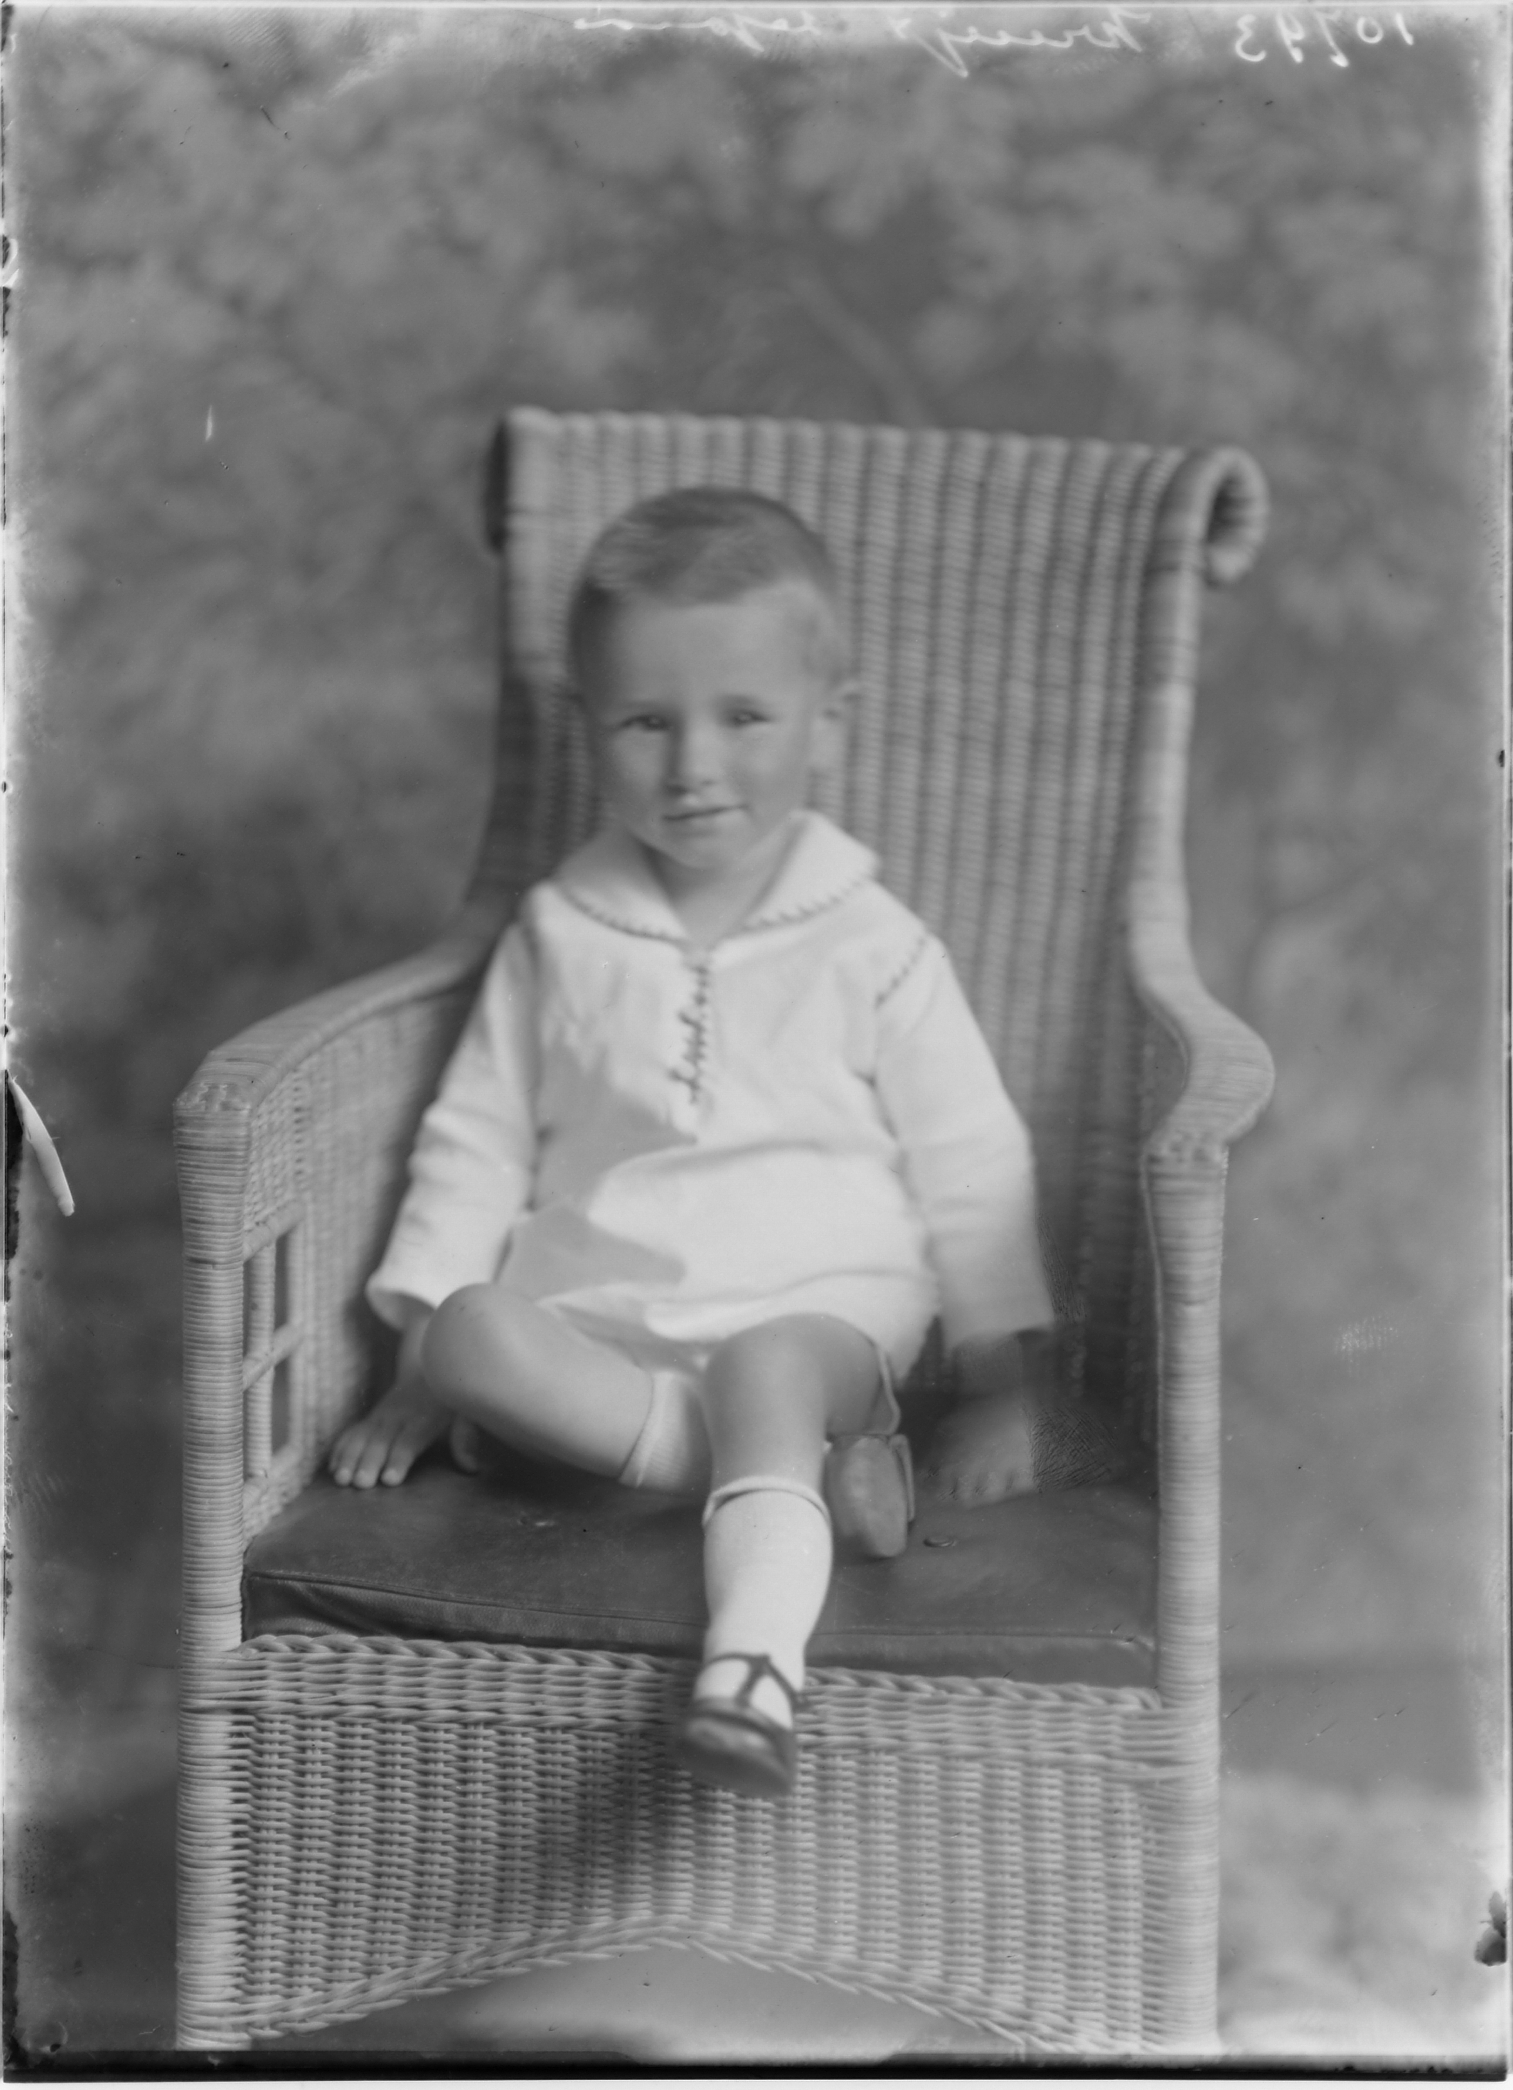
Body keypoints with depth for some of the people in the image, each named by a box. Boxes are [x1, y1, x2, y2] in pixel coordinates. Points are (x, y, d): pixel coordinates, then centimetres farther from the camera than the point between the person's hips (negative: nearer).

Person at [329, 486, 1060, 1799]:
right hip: (593, 1308, 3)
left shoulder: (872, 949, 5)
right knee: (474, 1336, -30)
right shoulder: (559, 935, 10)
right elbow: (477, 1143, 13)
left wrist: (1003, 1386, 2)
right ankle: (811, 1471, -31)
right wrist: (422, 1368, 6)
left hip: (819, 1306, -2)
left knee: (768, 1377, -37)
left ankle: (754, 1667, -58)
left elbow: (970, 1170, 7)